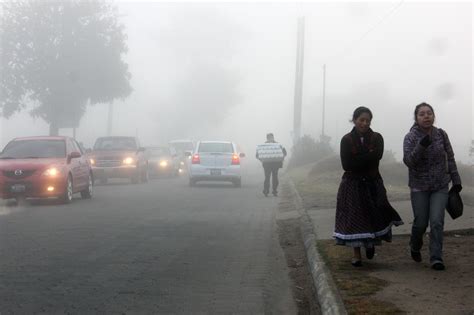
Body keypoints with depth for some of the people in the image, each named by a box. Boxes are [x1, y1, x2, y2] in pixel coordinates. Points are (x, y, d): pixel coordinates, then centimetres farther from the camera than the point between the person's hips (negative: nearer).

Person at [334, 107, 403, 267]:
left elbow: (377, 156, -16)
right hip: (352, 185, -1)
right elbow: (346, 164, -13)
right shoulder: (347, 140, -2)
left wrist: (357, 160, -19)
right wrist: (368, 157, -13)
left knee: (376, 214, -11)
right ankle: (357, 255, 11)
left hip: (373, 183, 1)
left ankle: (371, 242, 19)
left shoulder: (376, 138, 2)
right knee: (354, 217, 0)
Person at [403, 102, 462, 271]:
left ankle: (436, 258, -6)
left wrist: (456, 180, 8)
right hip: (419, 187, -1)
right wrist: (421, 146, -35)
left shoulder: (441, 134, -2)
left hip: (440, 186, 1)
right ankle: (415, 247, 34)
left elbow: (450, 158, 8)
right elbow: (409, 161, -22)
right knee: (420, 223, 4)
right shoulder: (410, 137, -10)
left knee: (437, 222, -11)